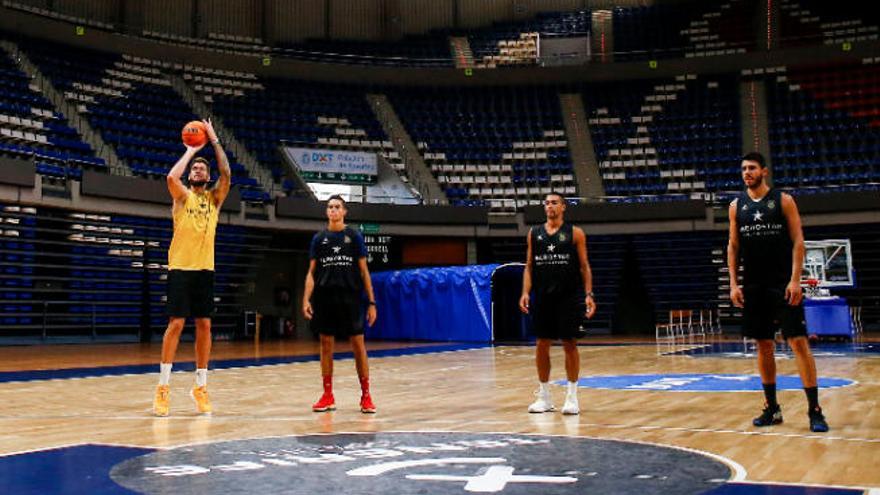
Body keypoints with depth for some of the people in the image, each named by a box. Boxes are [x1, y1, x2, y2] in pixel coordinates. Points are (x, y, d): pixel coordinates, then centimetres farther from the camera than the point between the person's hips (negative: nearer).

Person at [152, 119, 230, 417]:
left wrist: (214, 140, -2)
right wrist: (191, 150, -4)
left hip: (205, 269, 3)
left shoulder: (214, 198, 13)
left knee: (204, 325, 3)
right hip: (181, 268, -3)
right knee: (176, 324, -8)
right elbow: (172, 176, -17)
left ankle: (201, 387, 10)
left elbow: (226, 173, -3)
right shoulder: (182, 196, 5)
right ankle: (163, 387, -4)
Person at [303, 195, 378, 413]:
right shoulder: (319, 238, 8)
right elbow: (311, 272, 8)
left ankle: (366, 396, 5)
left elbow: (364, 271, 4)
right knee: (326, 344, 5)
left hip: (351, 298, -2)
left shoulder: (354, 236, 4)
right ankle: (328, 396, 14)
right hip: (325, 298, 2)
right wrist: (306, 299, -5)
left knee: (358, 344, -2)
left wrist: (371, 302, -2)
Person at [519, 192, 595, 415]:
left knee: (569, 344, 0)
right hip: (542, 296, 3)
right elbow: (529, 266, 10)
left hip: (569, 296, -3)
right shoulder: (534, 234, 10)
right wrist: (525, 292, -2)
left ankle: (571, 396, 9)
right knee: (542, 344, 5)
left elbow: (584, 266, 0)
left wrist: (588, 294, -9)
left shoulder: (575, 233, 2)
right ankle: (544, 396, 15)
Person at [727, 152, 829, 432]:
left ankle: (815, 410, -4)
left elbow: (797, 241, -4)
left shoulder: (783, 201, -1)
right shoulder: (736, 206, 8)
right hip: (753, 287, 4)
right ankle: (772, 408, 17)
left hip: (783, 284, -3)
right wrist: (733, 283, 2)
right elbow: (733, 246, 10)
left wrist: (795, 280, -14)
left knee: (799, 342, -8)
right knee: (764, 345, 8)